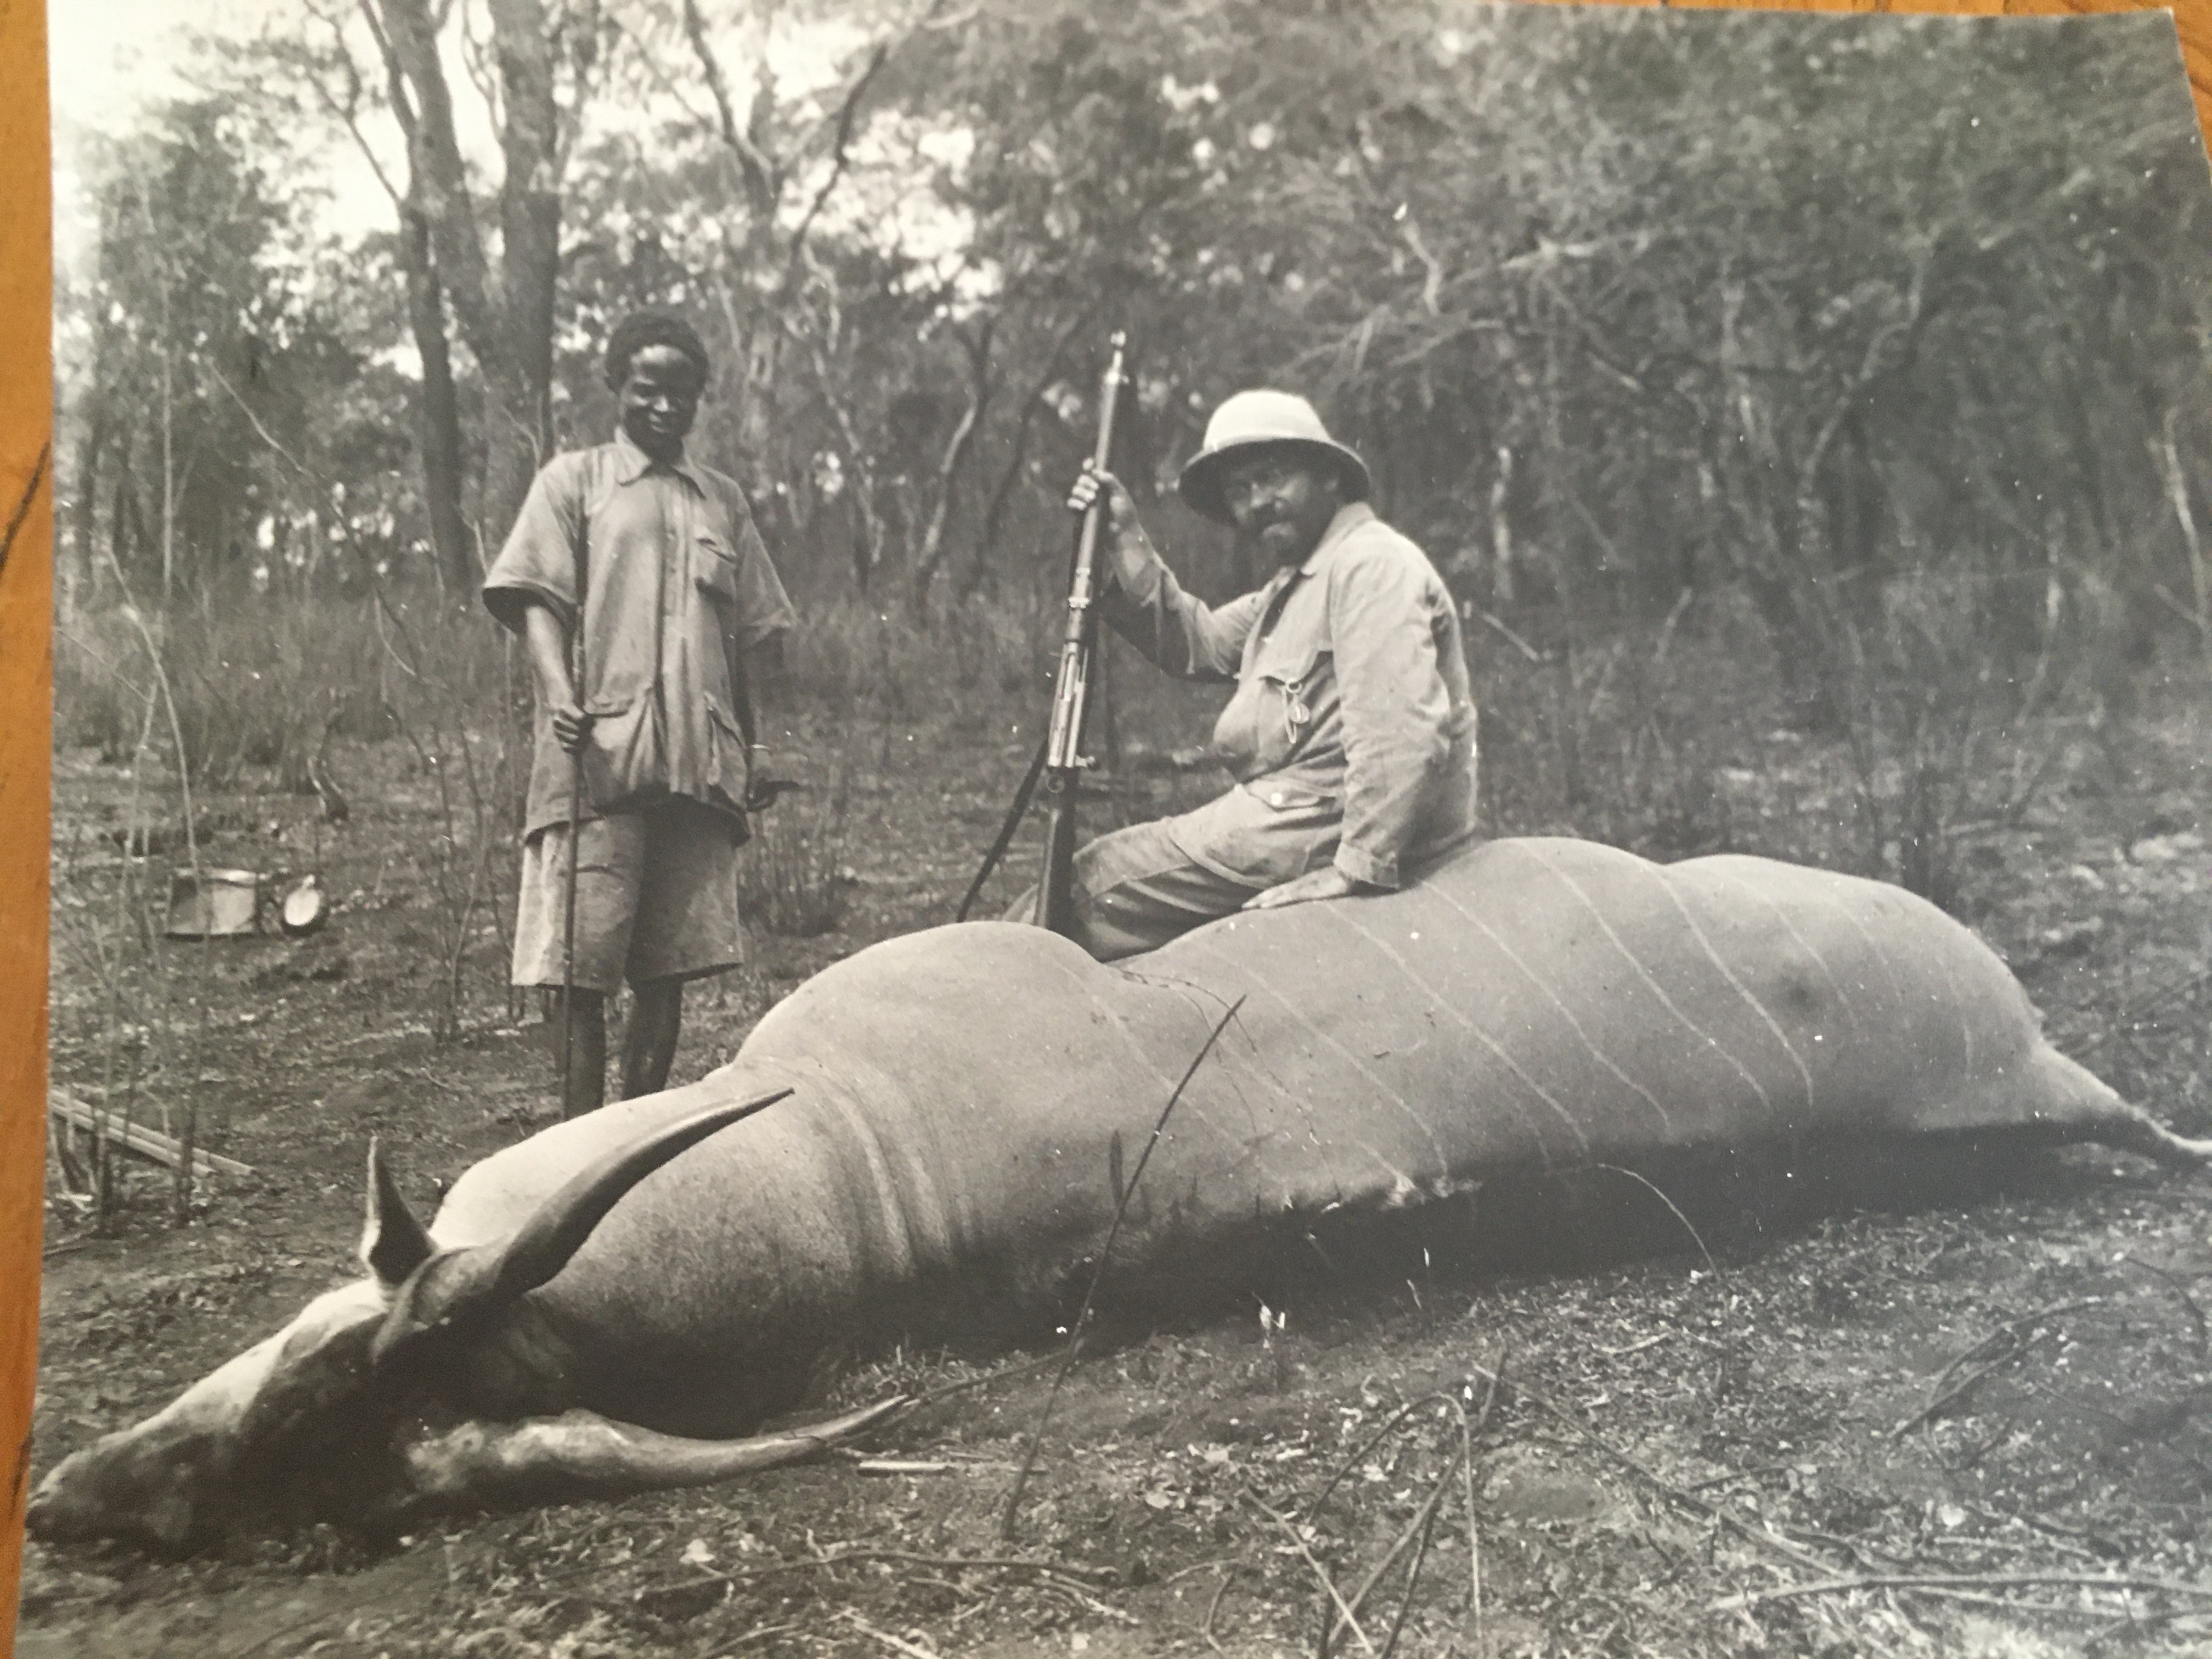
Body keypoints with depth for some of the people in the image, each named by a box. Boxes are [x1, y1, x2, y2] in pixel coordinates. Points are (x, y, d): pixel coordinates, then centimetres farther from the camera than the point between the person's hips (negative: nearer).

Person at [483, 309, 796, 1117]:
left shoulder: (724, 500, 21)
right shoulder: (574, 480, 11)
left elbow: (754, 636, 22)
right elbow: (536, 600, 0)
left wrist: (752, 747, 16)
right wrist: (559, 693, -17)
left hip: (702, 763, 4)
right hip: (600, 754, -3)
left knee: (670, 965, 5)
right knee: (581, 958, -7)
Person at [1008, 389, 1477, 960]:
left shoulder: (1372, 562, -16)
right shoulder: (1295, 581, 20)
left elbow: (1401, 735, -26)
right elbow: (1195, 645, 16)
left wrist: (1360, 869, -28)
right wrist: (1126, 543, 7)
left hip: (1320, 831, -11)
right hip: (1292, 811, 11)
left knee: (1092, 889, -7)